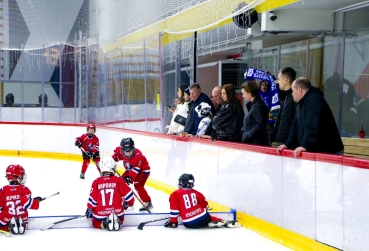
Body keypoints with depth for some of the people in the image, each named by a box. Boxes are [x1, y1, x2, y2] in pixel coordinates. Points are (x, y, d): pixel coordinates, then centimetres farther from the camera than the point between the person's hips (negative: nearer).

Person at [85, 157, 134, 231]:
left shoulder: (96, 182, -3)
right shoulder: (118, 180, -4)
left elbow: (92, 199, 0)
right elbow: (128, 194, 1)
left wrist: (90, 209, 19)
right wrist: (129, 203, 23)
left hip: (100, 213, -1)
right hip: (117, 212, 1)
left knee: (96, 223, 29)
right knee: (120, 219, 33)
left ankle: (103, 224, -7)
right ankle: (117, 221, -4)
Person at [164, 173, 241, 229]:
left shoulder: (175, 195, -1)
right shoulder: (196, 193, 11)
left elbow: (174, 210, -6)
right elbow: (205, 205, 21)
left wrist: (173, 222, 4)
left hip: (189, 224, -2)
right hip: (203, 218, 2)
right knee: (208, 217, 32)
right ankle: (223, 222, 9)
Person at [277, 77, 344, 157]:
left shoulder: (315, 101, -17)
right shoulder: (302, 103, 17)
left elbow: (312, 127, -27)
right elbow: (296, 126, 18)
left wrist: (305, 146, -32)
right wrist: (288, 144, 10)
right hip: (315, 151, 9)